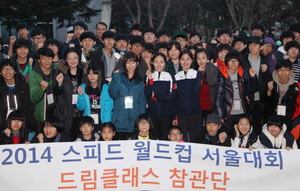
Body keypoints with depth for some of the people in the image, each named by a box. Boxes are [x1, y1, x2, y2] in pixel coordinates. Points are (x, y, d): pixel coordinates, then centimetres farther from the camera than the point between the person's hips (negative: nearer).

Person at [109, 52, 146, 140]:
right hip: (120, 120, -1)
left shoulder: (140, 80, 10)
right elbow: (113, 95, -5)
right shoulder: (118, 77, 8)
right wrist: (116, 77, -7)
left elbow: (142, 101, 7)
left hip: (135, 120, 1)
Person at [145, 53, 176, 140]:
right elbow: (147, 94, -5)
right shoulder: (149, 76, 7)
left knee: (164, 138, -1)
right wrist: (150, 79, -12)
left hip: (166, 114, -1)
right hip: (152, 113, 1)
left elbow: (172, 96, -1)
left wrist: (156, 96, -7)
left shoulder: (169, 76, 5)